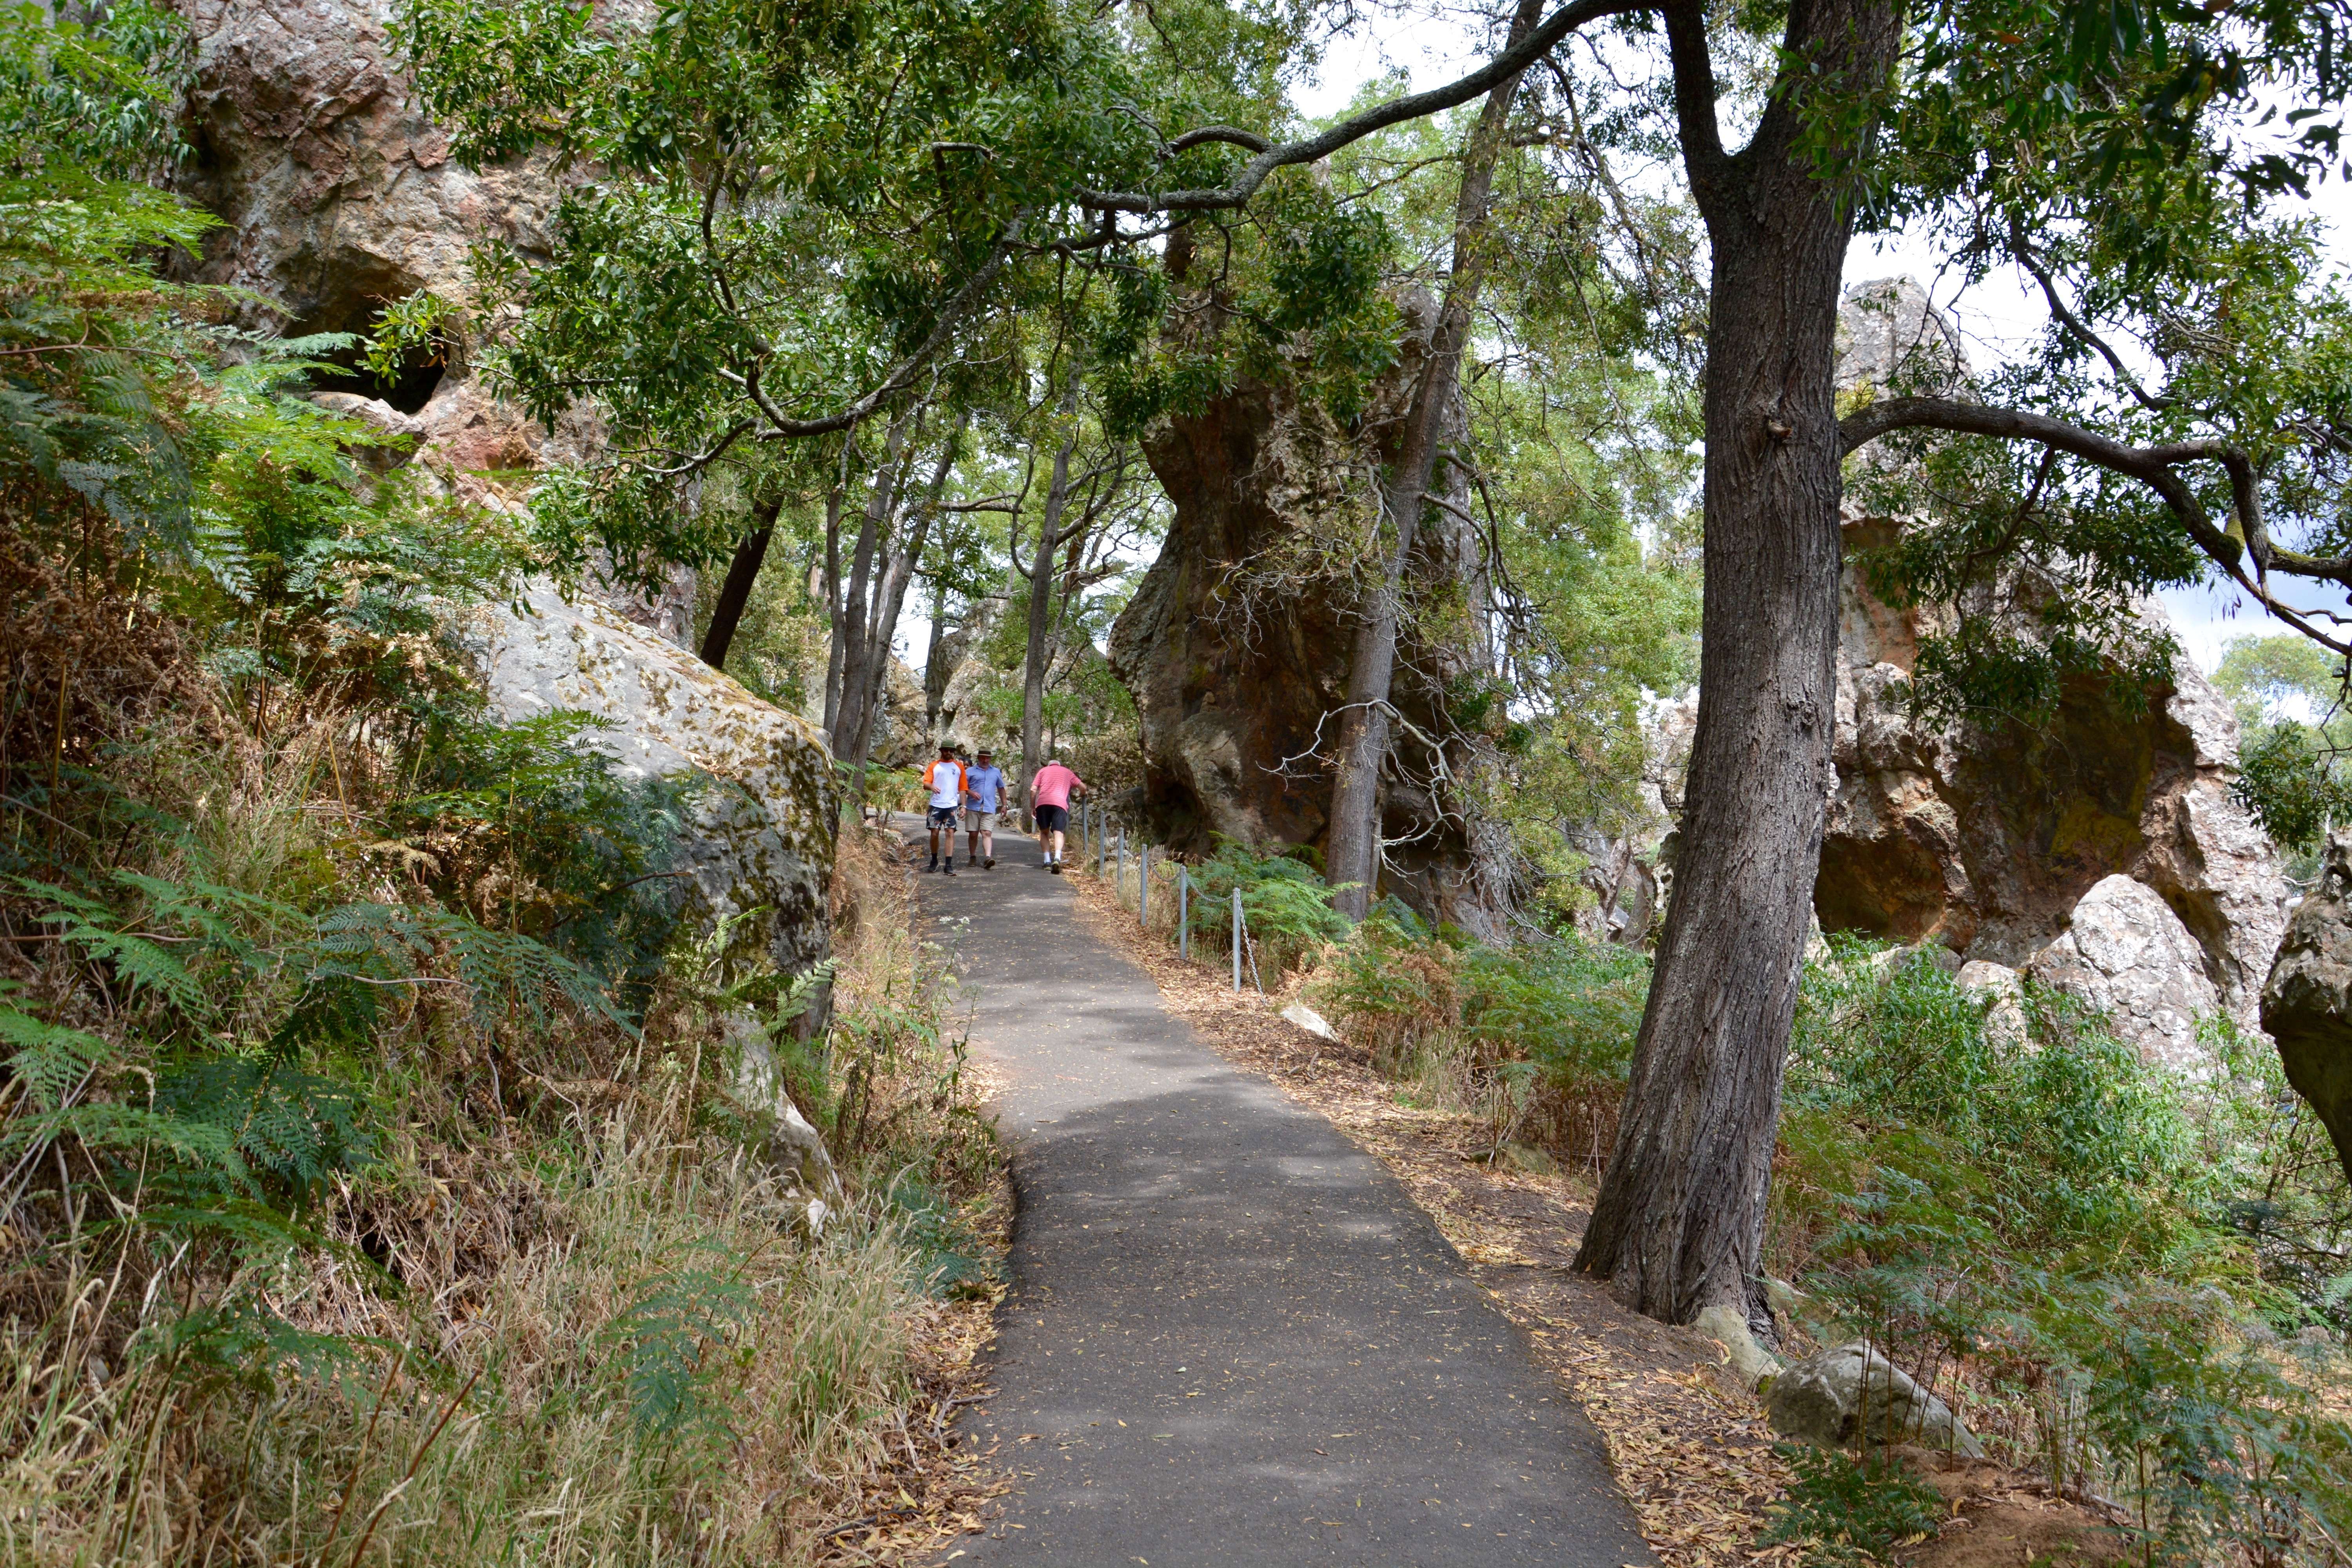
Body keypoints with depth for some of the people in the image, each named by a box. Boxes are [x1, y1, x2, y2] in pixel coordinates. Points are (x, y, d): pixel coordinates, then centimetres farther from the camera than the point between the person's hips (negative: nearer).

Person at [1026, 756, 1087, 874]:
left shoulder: (1043, 770, 25)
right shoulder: (1067, 772, 27)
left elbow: (1033, 790, 13)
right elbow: (1083, 787, 22)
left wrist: (1033, 808, 19)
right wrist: (1082, 794, 44)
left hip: (1042, 802, 1)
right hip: (1060, 804, -1)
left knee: (1044, 832, 15)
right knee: (1058, 833, -6)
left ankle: (1047, 861, 4)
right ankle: (1057, 858, -32)